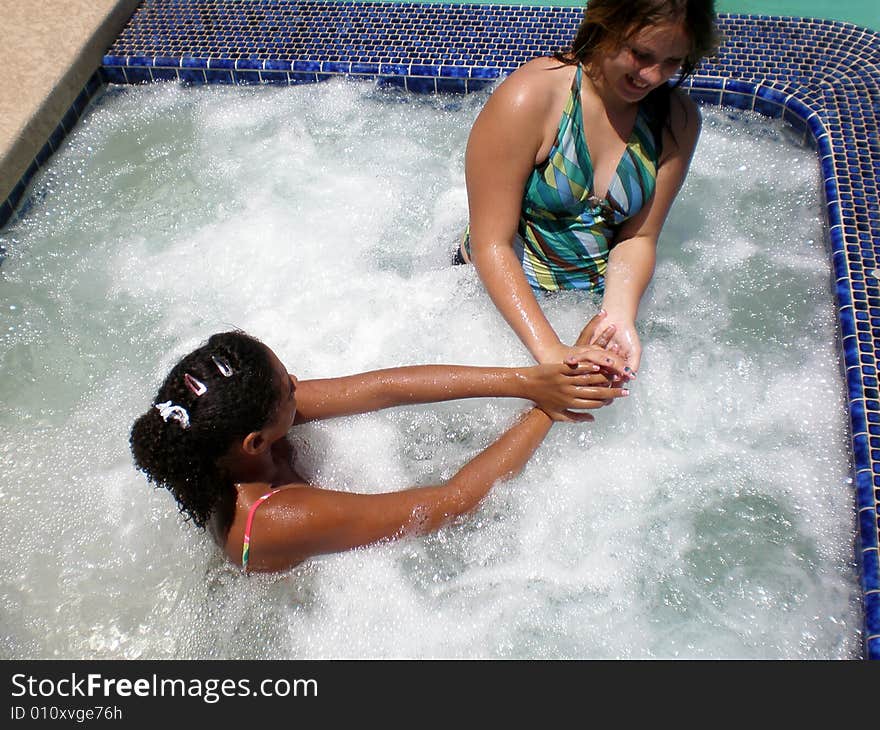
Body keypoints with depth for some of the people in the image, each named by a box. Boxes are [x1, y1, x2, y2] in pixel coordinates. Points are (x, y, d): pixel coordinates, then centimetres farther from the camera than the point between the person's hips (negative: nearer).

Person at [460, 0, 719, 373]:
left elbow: (637, 238, -3)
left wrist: (618, 316, -24)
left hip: (603, 294, 4)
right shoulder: (529, 97, -22)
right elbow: (491, 245, -23)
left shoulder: (678, 120, -6)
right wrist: (551, 351, -31)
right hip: (507, 292, -3)